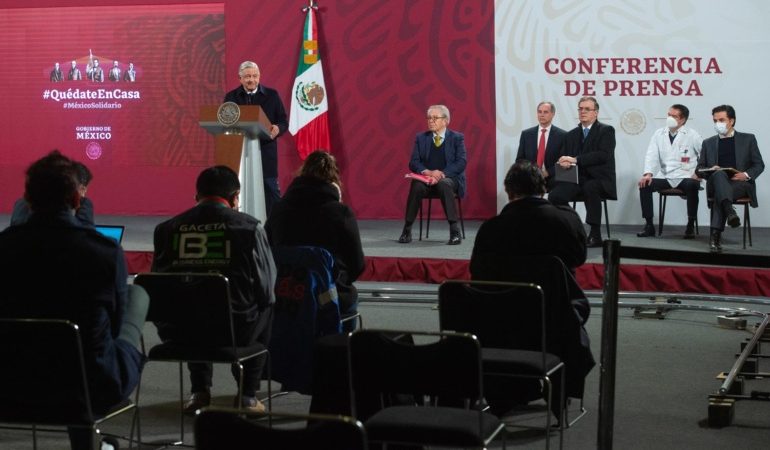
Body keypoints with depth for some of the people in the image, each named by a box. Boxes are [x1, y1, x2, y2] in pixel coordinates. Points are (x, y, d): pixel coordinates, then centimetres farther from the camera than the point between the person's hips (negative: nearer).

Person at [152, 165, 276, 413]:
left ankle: (199, 390, 31)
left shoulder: (166, 228, 2)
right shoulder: (250, 227, -4)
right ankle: (248, 394, 26)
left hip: (177, 334, 3)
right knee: (265, 307, 29)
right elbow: (266, 288, 3)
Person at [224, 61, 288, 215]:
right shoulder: (231, 97, 7)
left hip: (266, 152, -1)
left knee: (271, 190, 1)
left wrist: (277, 129, -18)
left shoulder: (271, 95, 5)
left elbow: (284, 122, 5)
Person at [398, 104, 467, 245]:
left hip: (449, 178, -2)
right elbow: (413, 162, 5)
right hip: (426, 178, 2)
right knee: (416, 186, -33)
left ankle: (455, 231, -36)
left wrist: (442, 174, -21)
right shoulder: (421, 137, 12)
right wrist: (427, 172, -17)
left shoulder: (457, 138, 5)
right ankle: (407, 230, -24)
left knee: (444, 185, -38)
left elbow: (461, 163, -6)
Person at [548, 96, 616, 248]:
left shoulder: (606, 131, 4)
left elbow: (603, 155, -12)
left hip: (599, 180, -4)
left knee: (589, 188, -39)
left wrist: (575, 160, -18)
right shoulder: (571, 135, 20)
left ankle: (595, 235, -31)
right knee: (555, 195, -25)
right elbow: (562, 157, 14)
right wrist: (563, 162, -13)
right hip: (576, 179, 4)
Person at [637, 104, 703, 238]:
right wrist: (648, 173, -15)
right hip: (664, 177, 3)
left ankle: (691, 225, -22)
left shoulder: (692, 135, 0)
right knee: (644, 185, -21)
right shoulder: (659, 134, 9)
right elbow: (652, 155, 0)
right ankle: (649, 225, -14)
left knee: (691, 186, -36)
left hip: (685, 177, -3)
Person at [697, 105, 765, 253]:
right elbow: (700, 170, 17)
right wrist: (711, 171, -7)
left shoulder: (748, 139, 16)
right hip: (715, 183, 2)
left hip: (741, 184, -1)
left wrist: (746, 174, -10)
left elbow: (759, 165, 12)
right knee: (719, 174, -36)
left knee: (720, 194, -36)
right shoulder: (708, 143, 22)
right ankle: (730, 212, -59)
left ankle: (715, 234, -43)